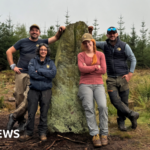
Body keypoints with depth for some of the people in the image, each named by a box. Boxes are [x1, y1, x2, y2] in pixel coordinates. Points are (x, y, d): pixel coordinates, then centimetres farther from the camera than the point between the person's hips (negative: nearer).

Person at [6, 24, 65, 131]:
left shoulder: (42, 42, 12)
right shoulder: (23, 42, 8)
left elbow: (56, 38, 11)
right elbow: (9, 51, 10)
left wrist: (60, 30, -9)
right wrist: (13, 66, 1)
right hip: (21, 73, -1)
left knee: (28, 99, -11)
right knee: (19, 98, -1)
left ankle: (14, 116, 7)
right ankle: (21, 121, 15)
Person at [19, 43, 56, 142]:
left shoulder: (50, 62, 9)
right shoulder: (33, 61, 6)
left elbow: (53, 73, -10)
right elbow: (32, 73, -11)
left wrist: (39, 71, -11)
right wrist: (46, 75, -9)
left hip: (46, 90, 1)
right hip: (34, 90, 0)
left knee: (44, 113, 5)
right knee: (31, 112, 2)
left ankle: (43, 133, 17)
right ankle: (29, 133, 14)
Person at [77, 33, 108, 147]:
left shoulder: (100, 54, 11)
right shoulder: (81, 55, 9)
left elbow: (103, 70, -1)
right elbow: (81, 68, -9)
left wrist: (88, 68, -4)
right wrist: (96, 67, -5)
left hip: (98, 84, 1)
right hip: (85, 84, 0)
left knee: (103, 106, -19)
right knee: (89, 108, -14)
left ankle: (104, 134, -7)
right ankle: (95, 135, -9)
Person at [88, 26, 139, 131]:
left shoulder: (124, 46, 1)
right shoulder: (105, 45, 8)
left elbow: (133, 59, 4)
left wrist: (130, 73, -5)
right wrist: (90, 32, 0)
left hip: (122, 78, -1)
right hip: (111, 79, 2)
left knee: (124, 101, 3)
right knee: (115, 100, -10)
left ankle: (121, 122, 22)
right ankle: (132, 115, 8)